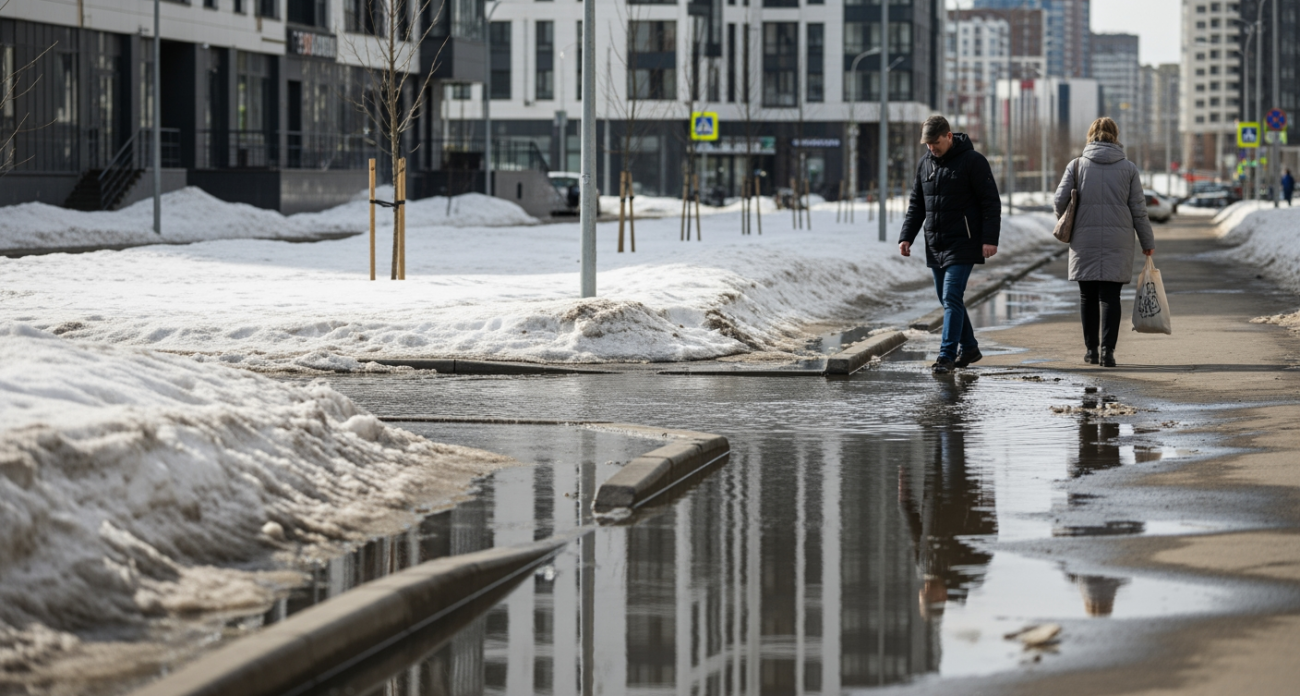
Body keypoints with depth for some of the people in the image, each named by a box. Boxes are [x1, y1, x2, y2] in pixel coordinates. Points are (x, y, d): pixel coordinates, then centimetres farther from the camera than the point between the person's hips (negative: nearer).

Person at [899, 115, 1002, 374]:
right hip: (935, 246, 7)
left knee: (952, 298, -13)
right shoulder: (925, 164, 10)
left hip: (962, 246, -7)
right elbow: (916, 205, 17)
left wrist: (990, 239, -16)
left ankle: (947, 355, -14)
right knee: (947, 299, 11)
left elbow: (991, 202, -9)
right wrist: (906, 237, 6)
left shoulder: (973, 161, -8)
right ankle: (969, 348, 24)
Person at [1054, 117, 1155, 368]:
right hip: (1118, 241, 0)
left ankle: (1091, 349, 14)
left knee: (1088, 296, 10)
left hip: (1084, 241, 0)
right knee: (1110, 296, 0)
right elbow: (1138, 209, 3)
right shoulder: (1128, 168, 2)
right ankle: (1107, 350, -9)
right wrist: (1148, 242, 12)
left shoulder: (1076, 165, 1)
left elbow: (1060, 200, -3)